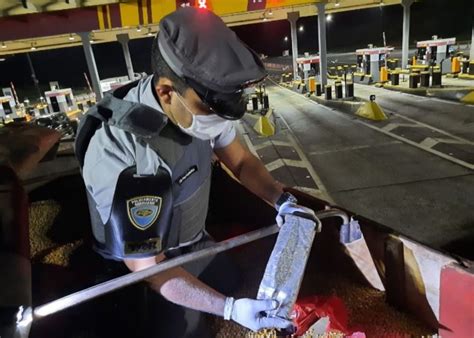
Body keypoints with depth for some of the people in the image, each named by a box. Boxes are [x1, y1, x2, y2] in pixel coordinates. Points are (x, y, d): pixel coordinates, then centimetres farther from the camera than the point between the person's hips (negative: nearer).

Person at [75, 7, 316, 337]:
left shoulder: (199, 102, -21)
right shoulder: (119, 158, -40)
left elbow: (240, 160, -5)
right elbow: (147, 267, -30)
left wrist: (282, 200, -20)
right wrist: (229, 308, -35)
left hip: (196, 242, 7)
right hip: (159, 267, -6)